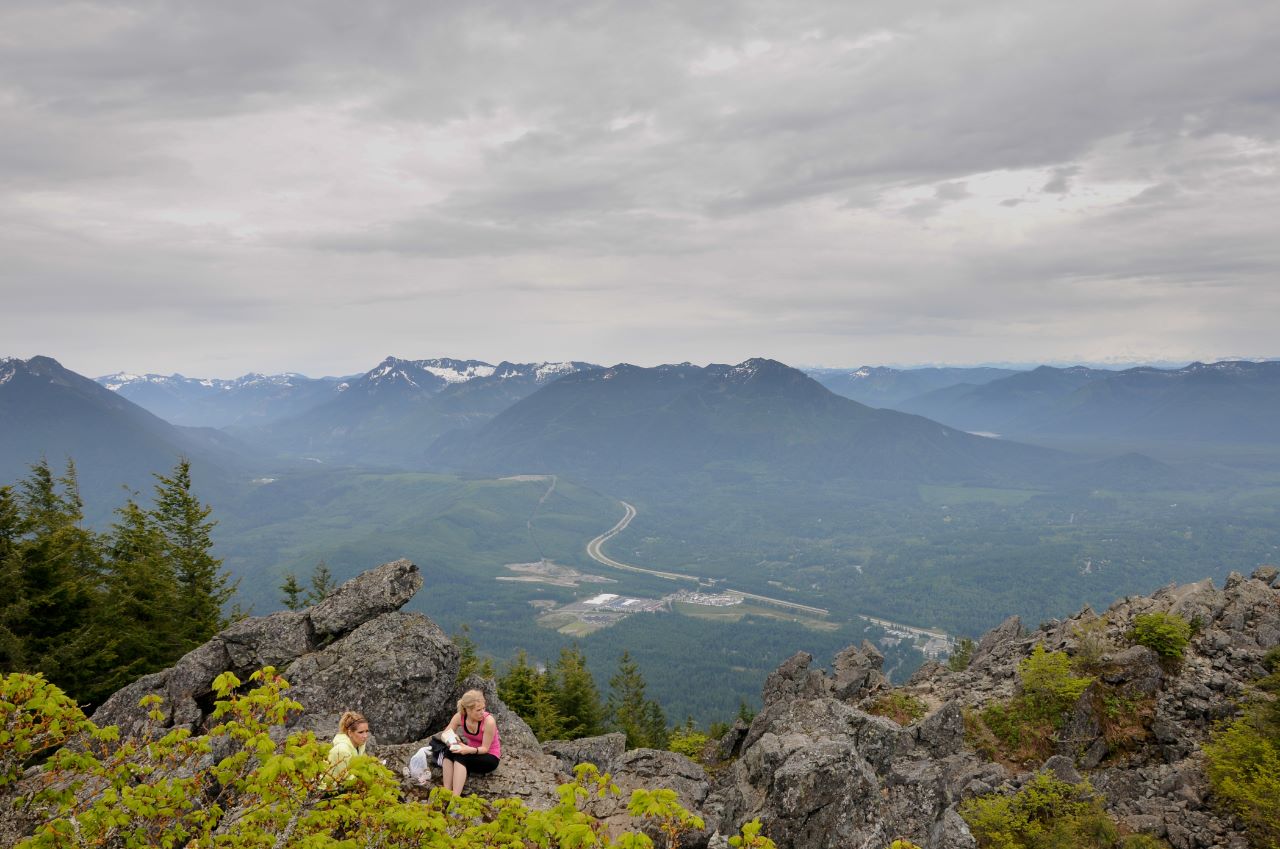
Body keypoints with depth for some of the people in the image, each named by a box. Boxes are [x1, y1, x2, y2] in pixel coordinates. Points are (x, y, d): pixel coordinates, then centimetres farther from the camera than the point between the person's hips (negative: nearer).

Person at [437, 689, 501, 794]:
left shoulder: (489, 721, -28)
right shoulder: (460, 716, -15)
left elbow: (485, 748, -21)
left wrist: (470, 750, -41)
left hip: (490, 757, -5)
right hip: (472, 752, 5)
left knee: (461, 757, -30)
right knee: (449, 752, -24)